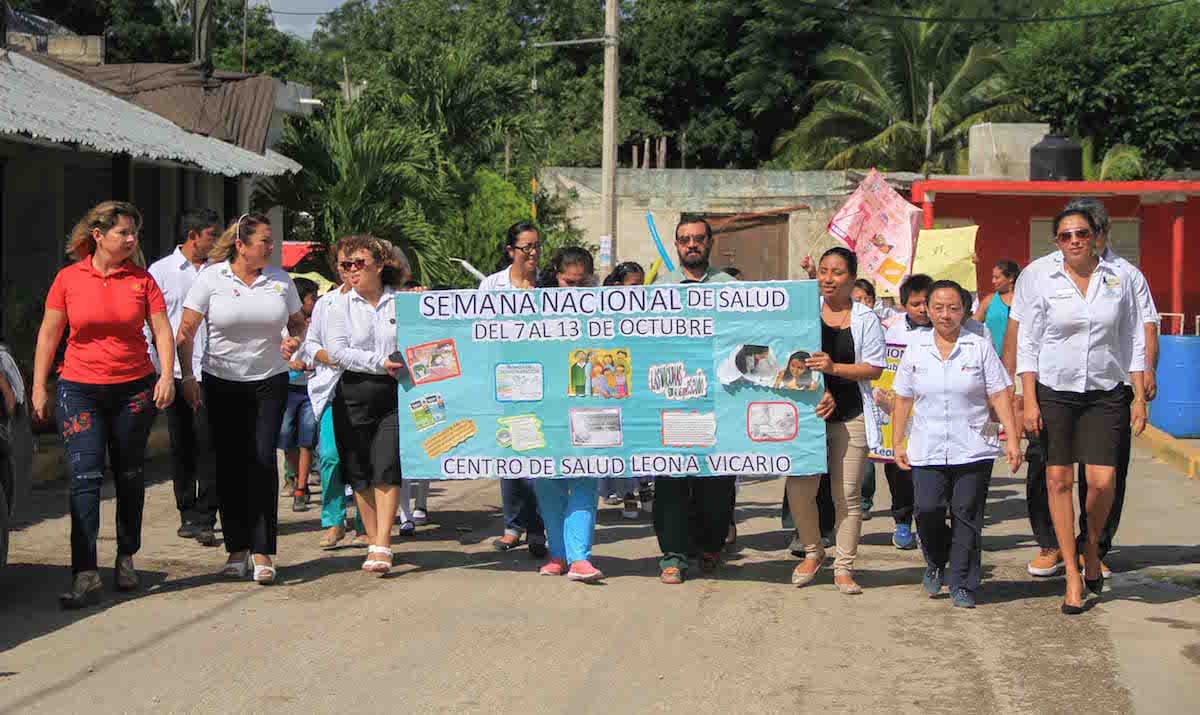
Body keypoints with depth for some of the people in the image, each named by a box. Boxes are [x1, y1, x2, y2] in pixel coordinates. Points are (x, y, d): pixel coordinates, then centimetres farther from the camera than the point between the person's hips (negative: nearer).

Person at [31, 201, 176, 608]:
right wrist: (38, 387, 2)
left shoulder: (141, 279, 3)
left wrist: (167, 376, -14)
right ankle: (85, 575, -14)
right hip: (80, 390, -2)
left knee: (129, 477, 11)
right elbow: (48, 334, 5)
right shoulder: (69, 279, 0)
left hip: (134, 389, 2)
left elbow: (162, 330, 1)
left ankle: (126, 559, 27)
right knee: (85, 477, -10)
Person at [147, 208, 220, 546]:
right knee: (181, 448, 8)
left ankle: (204, 519, -6)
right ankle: (188, 515, 21)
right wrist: (152, 371, -3)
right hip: (175, 372, 0)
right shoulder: (161, 271, 3)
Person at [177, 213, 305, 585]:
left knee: (263, 461, -8)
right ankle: (237, 550, 14)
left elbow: (297, 322, 15)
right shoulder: (211, 277, -4)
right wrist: (187, 376, -9)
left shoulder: (280, 279, 4)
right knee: (229, 464, 3)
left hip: (269, 381, 1)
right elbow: (186, 331, -3)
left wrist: (295, 339, -8)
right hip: (222, 383, -1)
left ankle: (262, 553, -4)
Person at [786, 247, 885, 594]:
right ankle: (813, 552, 21)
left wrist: (834, 368, -17)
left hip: (850, 417, -1)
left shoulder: (865, 318, 2)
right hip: (808, 411, 1)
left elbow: (874, 368, -2)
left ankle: (844, 568, 11)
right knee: (799, 489, -3)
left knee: (847, 495, 0)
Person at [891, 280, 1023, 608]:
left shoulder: (980, 347, 3)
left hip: (973, 449, -1)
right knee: (928, 512, -9)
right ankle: (936, 564, 19)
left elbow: (999, 396, 2)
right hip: (927, 450, 1)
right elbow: (903, 399, 12)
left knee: (966, 516, 0)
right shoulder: (916, 348, 8)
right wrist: (897, 443, 8)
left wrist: (1012, 439, -5)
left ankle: (963, 584, 10)